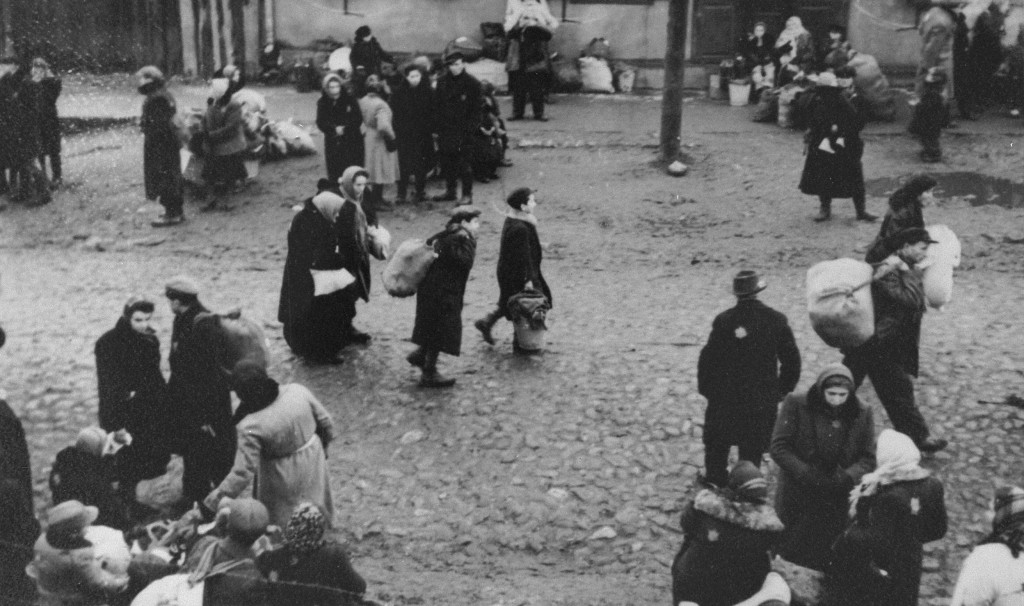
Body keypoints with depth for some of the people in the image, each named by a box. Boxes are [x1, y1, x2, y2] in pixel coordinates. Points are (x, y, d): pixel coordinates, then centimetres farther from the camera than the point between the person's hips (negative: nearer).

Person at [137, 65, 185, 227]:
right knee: (172, 176, 16)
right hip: (171, 142, 11)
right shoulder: (165, 95, 12)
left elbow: (157, 126, -23)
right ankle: (176, 210, 24)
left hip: (160, 145, -11)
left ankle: (171, 213, -2)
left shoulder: (156, 99, -20)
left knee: (163, 177, -5)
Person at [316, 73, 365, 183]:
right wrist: (334, 129, -19)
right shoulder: (322, 102, 4)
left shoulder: (349, 99, -4)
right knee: (335, 175, 2)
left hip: (352, 142, -2)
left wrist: (345, 129, -17)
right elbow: (320, 123, -3)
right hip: (333, 144, 2)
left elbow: (358, 119, -7)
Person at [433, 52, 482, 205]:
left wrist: (470, 128, -12)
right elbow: (438, 105, 11)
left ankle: (467, 195, 6)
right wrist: (436, 127, 6)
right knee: (447, 162, 11)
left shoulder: (472, 84, -6)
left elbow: (475, 110, -4)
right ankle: (450, 191, 25)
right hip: (445, 129, 5)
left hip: (463, 130, -5)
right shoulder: (442, 82, 7)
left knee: (463, 162, -3)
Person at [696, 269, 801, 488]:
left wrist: (705, 387, 3)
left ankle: (715, 479, 27)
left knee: (717, 440, 19)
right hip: (763, 396, 1)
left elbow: (709, 357, -10)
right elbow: (791, 358, -1)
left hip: (725, 396, -1)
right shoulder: (776, 320, -7)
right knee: (753, 445, 14)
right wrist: (784, 389, 11)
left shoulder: (724, 320, -13)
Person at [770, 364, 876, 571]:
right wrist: (807, 474, -19)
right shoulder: (796, 405, -9)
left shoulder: (862, 413, -1)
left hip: (840, 498, 1)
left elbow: (868, 457, 0)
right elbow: (779, 448, -10)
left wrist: (847, 477, -18)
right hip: (798, 496, -1)